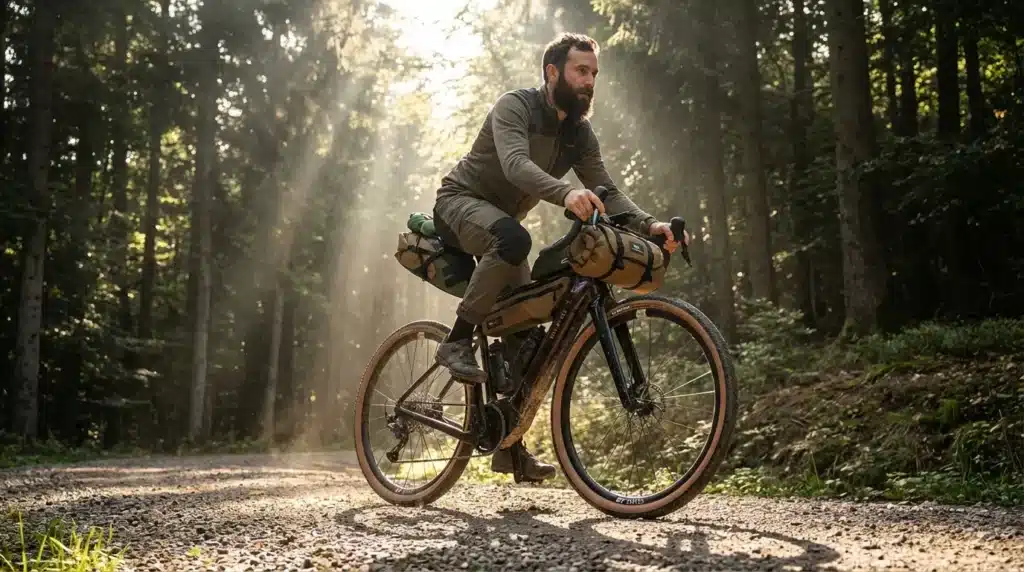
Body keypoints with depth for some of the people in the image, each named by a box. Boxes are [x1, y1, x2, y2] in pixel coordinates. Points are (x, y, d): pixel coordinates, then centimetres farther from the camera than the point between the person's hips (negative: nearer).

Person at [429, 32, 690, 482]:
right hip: (460, 202, -7)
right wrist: (566, 193, -56)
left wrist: (648, 225, -26)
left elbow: (606, 191, -7)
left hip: (501, 220, 7)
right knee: (513, 239, -41)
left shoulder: (580, 134, 2)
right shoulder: (514, 107, -18)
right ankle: (457, 341, -25)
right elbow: (516, 164, -37)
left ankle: (509, 444, 5)